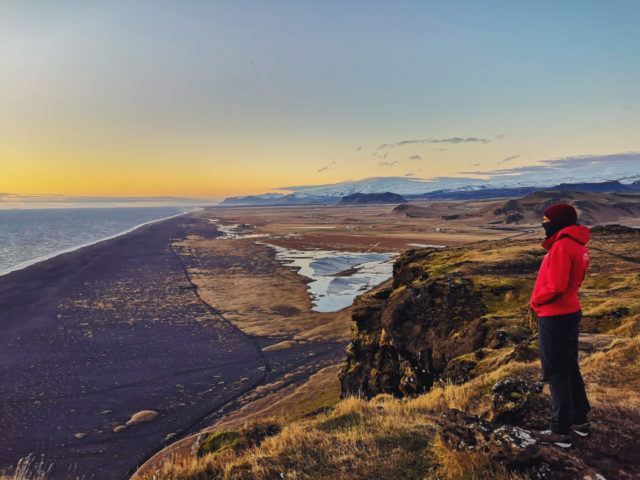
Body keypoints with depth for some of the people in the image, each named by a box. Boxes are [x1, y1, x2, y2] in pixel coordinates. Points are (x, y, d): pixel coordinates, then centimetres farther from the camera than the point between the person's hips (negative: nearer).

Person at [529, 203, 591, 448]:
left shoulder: (562, 246, -21)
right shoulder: (577, 244, 9)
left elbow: (555, 287, -25)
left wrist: (535, 301, -9)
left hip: (555, 318, -9)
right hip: (570, 313, 9)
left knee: (556, 374, 0)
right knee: (570, 369, 19)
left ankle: (560, 431, 10)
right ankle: (579, 420, 31)